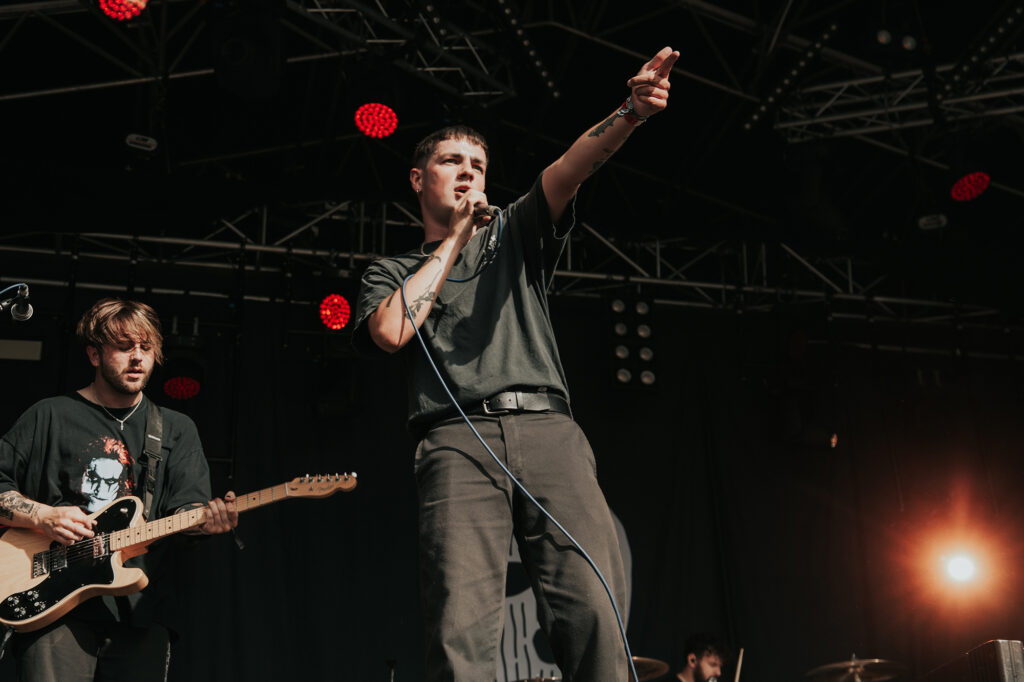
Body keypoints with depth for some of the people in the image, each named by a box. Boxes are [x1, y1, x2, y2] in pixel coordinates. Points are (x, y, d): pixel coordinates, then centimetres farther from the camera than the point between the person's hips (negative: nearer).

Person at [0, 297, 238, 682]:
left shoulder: (176, 429, 16)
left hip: (139, 611, 2)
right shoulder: (50, 416, 10)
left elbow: (187, 503, 5)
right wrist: (41, 516, -8)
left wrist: (206, 517, -18)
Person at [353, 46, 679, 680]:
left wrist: (631, 113, -12)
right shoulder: (390, 272, 24)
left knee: (596, 614, -17)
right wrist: (453, 239, 10)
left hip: (549, 431, 1)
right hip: (460, 441, -1)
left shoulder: (513, 232, 27)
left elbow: (572, 167, 7)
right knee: (462, 628, -19)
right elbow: (391, 331, -1)